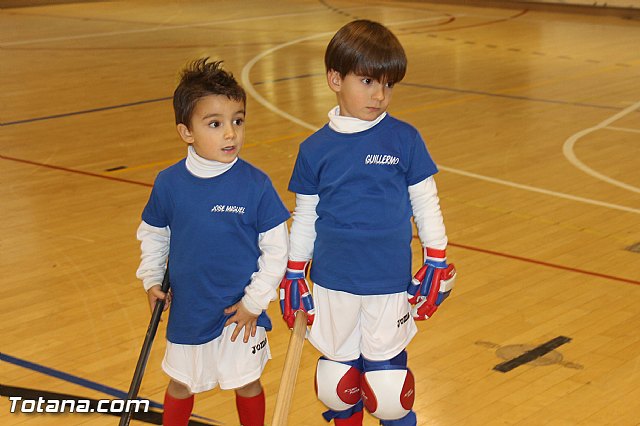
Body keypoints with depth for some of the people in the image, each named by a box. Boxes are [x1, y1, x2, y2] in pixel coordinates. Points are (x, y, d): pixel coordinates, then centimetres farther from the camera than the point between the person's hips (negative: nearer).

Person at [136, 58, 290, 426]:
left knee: (247, 384, 14)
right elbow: (153, 234, 10)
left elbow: (277, 249, -9)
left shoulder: (256, 185, -16)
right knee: (181, 385, 20)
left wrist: (255, 301, -9)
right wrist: (151, 279, 5)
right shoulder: (169, 183, -8)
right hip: (188, 310, 2)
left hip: (241, 312, -2)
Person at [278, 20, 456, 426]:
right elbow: (304, 217, 9)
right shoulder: (315, 149, -1)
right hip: (332, 283, 2)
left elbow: (426, 205, 3)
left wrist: (437, 264, 2)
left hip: (390, 285, -2)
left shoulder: (404, 139, -5)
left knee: (387, 386, 4)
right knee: (336, 380, 12)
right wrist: (293, 276, 11)